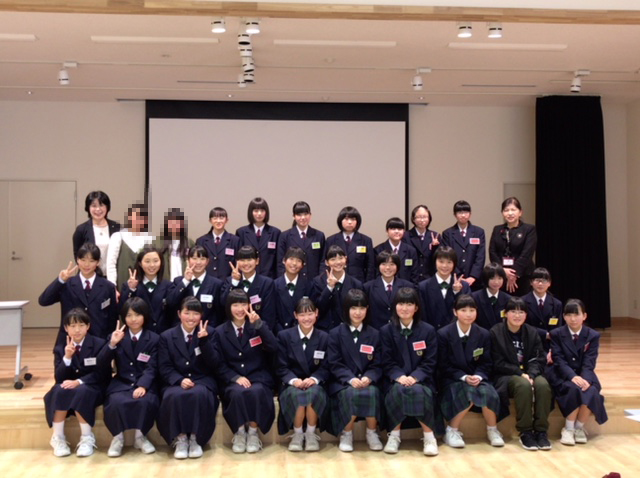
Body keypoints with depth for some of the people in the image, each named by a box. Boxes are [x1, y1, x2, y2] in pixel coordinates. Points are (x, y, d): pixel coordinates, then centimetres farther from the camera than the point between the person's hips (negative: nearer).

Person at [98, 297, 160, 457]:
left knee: (146, 401, -33)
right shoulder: (116, 336, 8)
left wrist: (142, 386, -26)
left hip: (144, 384, -1)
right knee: (115, 402, -32)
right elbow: (101, 364, -2)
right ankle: (118, 437, -6)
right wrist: (112, 344, -18)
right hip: (121, 383, 1)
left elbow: (151, 368, -7)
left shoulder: (154, 339, 3)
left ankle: (140, 436, -6)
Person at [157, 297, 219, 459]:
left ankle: (195, 439, -19)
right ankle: (180, 438, -17)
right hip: (176, 382, 1)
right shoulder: (166, 336, 9)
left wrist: (204, 340, -16)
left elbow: (214, 365, -3)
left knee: (200, 394, -36)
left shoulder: (210, 332, 7)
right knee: (174, 396, -35)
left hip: (203, 381, 0)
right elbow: (164, 367, 2)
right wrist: (180, 380, -18)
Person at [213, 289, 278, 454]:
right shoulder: (220, 332, 8)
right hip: (233, 380, 0)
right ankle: (239, 433, -14)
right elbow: (220, 364, 4)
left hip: (258, 378, 0)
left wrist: (258, 324, -18)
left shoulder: (260, 326, 8)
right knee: (237, 393, -34)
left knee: (256, 392, -34)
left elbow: (273, 349, -10)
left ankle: (253, 432, -16)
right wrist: (236, 378, -13)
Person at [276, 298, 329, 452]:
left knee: (314, 394, -36)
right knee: (296, 395, -36)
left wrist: (314, 379, -19)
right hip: (291, 384, 0)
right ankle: (297, 435, -13)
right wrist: (294, 380, -21)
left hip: (315, 384, 1)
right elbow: (281, 367, -1)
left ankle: (311, 434, -14)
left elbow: (325, 368, 2)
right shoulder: (284, 336, 3)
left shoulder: (324, 337, 6)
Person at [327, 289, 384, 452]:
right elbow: (335, 364, -4)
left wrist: (368, 378, -18)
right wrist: (351, 379, -21)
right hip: (342, 381, -2)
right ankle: (346, 434, -11)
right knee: (351, 394, -35)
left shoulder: (374, 334, 9)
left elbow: (377, 365, 4)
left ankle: (372, 433, -9)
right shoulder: (335, 333, 3)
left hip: (367, 380, 2)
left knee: (372, 393, -32)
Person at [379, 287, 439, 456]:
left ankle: (429, 435, -18)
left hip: (420, 380, 0)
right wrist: (399, 376, -20)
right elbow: (387, 362, 0)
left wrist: (414, 377, -18)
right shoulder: (386, 331, 6)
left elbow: (430, 362, 0)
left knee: (418, 391, -35)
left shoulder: (428, 330, 5)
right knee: (398, 390, -35)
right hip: (396, 380, 0)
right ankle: (394, 435, -17)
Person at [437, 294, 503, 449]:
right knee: (469, 393, -35)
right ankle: (452, 430, -14)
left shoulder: (484, 335, 4)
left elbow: (485, 364, 5)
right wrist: (464, 377, -20)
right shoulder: (443, 334, -6)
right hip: (453, 380, -3)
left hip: (477, 378, 3)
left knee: (490, 394, -29)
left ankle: (492, 430, -2)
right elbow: (444, 366, -6)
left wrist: (478, 377, -17)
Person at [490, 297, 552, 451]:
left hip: (530, 373, 4)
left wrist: (531, 374, -18)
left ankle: (541, 431, -21)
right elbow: (498, 363, -8)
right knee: (524, 385, -36)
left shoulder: (532, 332, 10)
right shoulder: (495, 332, -3)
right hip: (505, 376, -3)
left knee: (543, 384, -31)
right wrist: (520, 373, -19)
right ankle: (525, 433, -25)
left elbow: (538, 359, 2)